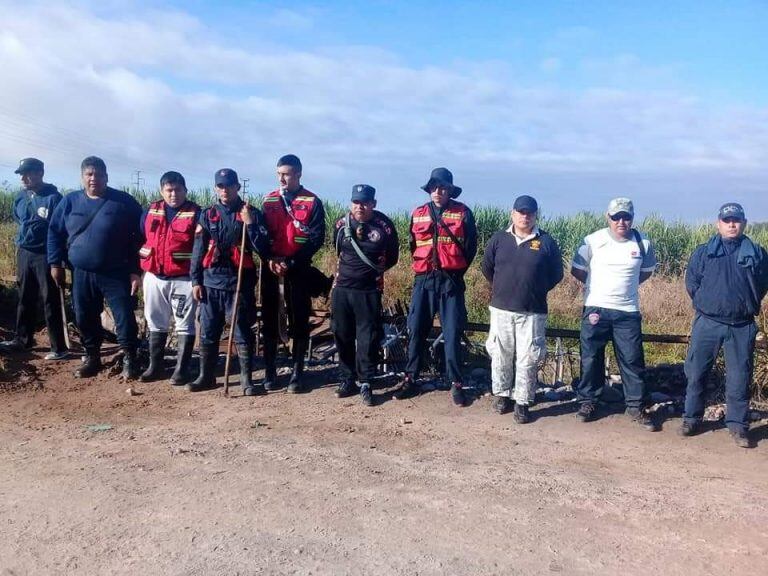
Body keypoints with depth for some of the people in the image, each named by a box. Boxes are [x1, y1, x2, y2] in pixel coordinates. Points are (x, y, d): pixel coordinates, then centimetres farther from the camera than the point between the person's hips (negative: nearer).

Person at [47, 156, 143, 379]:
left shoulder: (124, 202, -6)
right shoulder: (70, 201, 4)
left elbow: (139, 237, -5)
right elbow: (55, 232, 13)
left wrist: (136, 271, -10)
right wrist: (55, 263, 7)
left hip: (117, 274, -3)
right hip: (81, 274, 4)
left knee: (125, 317, -4)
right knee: (85, 319, 12)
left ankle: (129, 359, 10)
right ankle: (92, 357, 28)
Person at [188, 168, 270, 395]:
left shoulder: (252, 213, 1)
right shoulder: (208, 215, 8)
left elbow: (262, 249, -7)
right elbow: (198, 250, 9)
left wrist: (250, 223, -17)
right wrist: (195, 280, 3)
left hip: (240, 284, -3)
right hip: (211, 283, 3)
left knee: (243, 333, 1)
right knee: (208, 333, 9)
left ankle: (246, 379, 8)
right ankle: (206, 376, 22)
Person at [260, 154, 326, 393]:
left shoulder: (312, 202, -1)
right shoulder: (269, 200, 10)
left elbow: (317, 238, -6)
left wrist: (291, 262, -14)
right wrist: (270, 259, -9)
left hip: (299, 270, -3)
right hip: (270, 268, 3)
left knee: (299, 320, 2)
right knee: (269, 319, 5)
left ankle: (297, 373, 10)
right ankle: (270, 372, 14)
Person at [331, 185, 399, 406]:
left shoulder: (385, 226, -8)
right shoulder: (341, 224, 1)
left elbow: (392, 257, 5)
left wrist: (374, 271, 2)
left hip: (369, 291, -3)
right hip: (341, 288, 3)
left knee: (368, 338, -1)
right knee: (342, 335, 10)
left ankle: (366, 384, 9)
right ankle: (347, 379, 23)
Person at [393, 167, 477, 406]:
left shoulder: (463, 213, -2)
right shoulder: (418, 214, 6)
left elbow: (471, 247, 2)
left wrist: (455, 271, 3)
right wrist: (423, 268, 12)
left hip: (451, 281, -2)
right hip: (424, 280, 3)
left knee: (453, 333, -1)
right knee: (416, 331, 4)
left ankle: (456, 384, 8)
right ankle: (410, 380, 15)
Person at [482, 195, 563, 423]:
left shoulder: (546, 242, 0)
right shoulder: (499, 239, 4)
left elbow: (556, 274, 9)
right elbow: (487, 268, 14)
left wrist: (537, 291, 10)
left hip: (533, 312, -1)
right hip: (501, 309, 1)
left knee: (527, 359, 1)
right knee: (501, 355, 9)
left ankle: (522, 403, 10)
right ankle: (501, 395, 25)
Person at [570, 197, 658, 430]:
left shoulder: (643, 244, 0)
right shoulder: (593, 241, -6)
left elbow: (646, 271, 18)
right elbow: (576, 269, 5)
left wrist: (626, 286, 9)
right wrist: (599, 287, 8)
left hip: (628, 312, 1)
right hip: (595, 309, -1)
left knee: (632, 360, 4)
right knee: (591, 358, 7)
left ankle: (637, 406, 16)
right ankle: (587, 401, 21)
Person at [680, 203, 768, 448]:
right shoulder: (703, 252, 3)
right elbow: (691, 281, 6)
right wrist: (704, 303, 4)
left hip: (742, 326, 0)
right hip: (707, 323, 0)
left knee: (739, 377, 4)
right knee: (696, 373, 5)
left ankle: (738, 425, 17)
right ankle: (691, 419, 18)